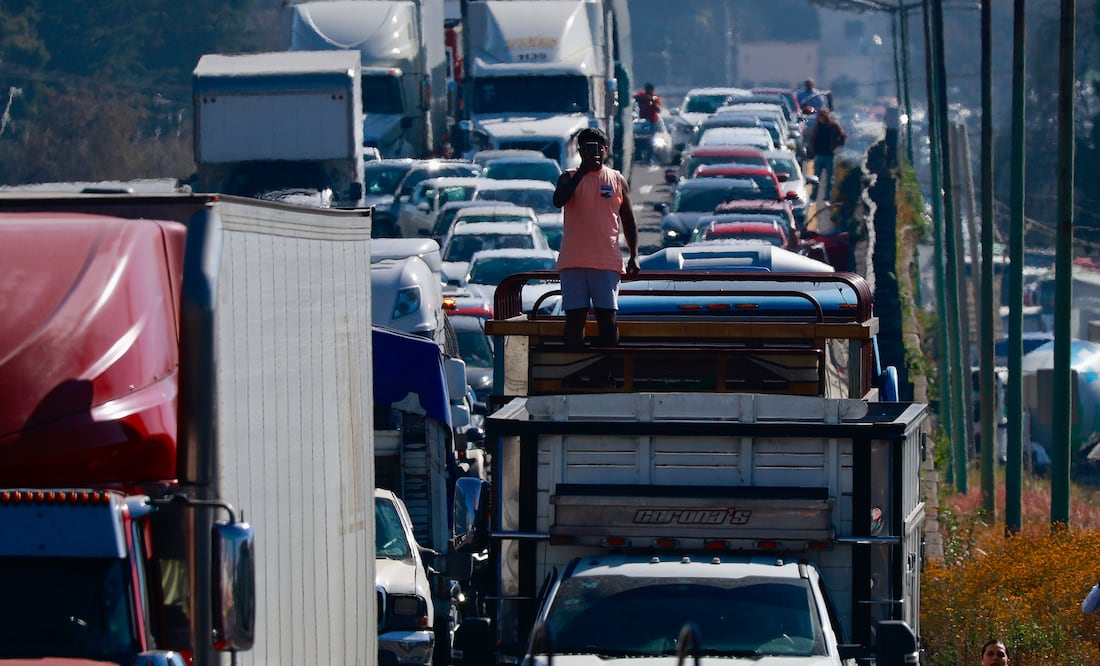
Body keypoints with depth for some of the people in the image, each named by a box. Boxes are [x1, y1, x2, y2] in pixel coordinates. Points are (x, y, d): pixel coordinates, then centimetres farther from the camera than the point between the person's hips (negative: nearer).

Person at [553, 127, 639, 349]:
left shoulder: (617, 179, 10)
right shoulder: (569, 177, 7)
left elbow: (628, 220, 13)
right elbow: (558, 201, -15)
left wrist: (634, 256, 4)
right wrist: (582, 172, -17)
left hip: (607, 262, 0)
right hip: (573, 262, 0)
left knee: (607, 318, -3)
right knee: (574, 317, -1)